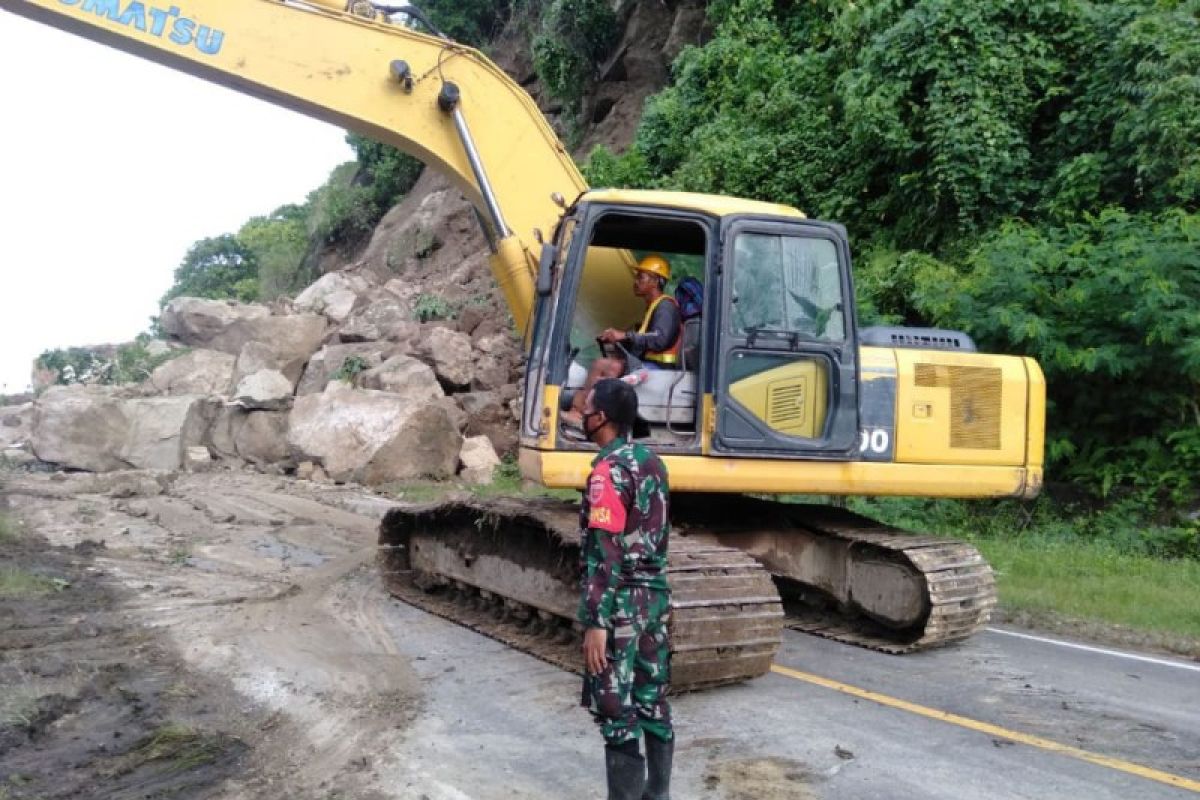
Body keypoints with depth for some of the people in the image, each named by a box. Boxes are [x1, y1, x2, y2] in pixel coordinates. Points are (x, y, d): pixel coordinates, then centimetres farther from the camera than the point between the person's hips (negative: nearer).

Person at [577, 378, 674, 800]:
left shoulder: (608, 471, -17)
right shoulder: (652, 462, 10)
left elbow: (605, 554, -21)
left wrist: (596, 622, -20)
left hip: (621, 605, -9)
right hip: (655, 596, 9)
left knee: (617, 712, 0)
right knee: (653, 702, 15)